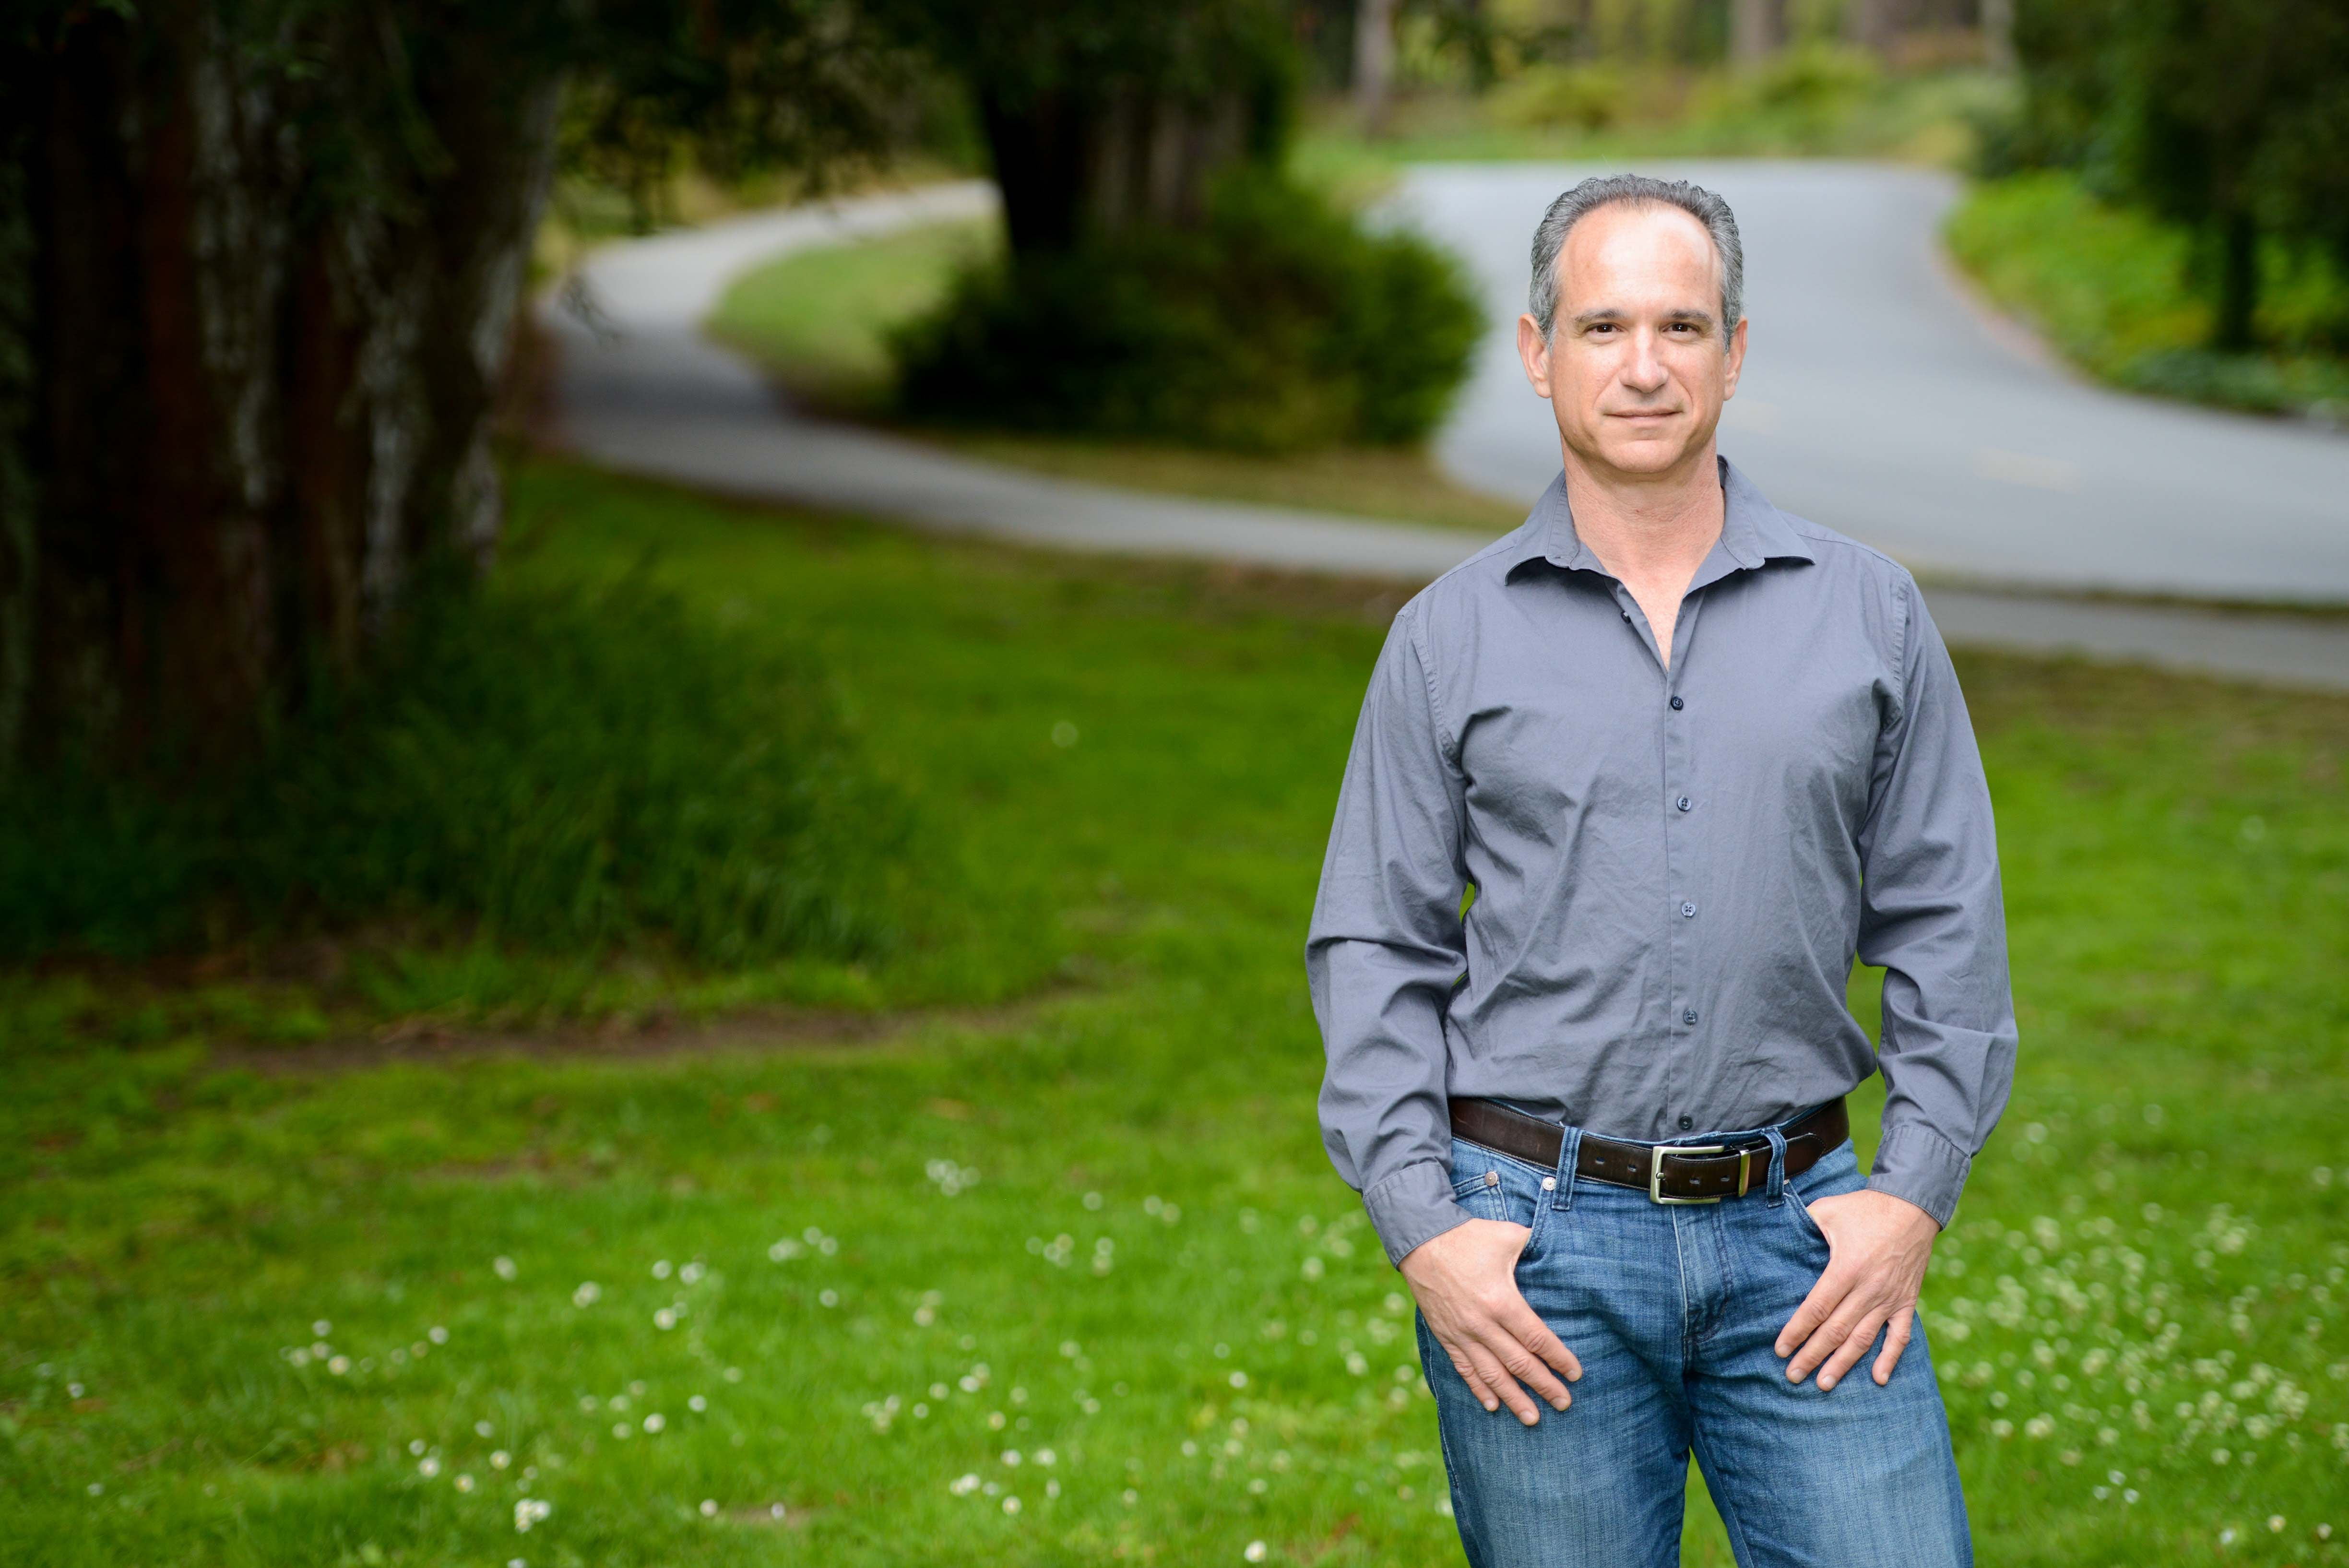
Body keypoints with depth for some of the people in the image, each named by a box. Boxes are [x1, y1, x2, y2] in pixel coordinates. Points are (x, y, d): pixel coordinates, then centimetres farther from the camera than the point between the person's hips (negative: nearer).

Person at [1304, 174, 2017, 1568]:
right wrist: (1421, 1228, -6)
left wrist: (1916, 1191, -2)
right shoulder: (1455, 638, 4)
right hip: (1534, 1250, -1)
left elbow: (1950, 929, 8)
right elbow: (1375, 950, 4)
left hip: (1800, 1239, 1)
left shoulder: (1867, 611, 7)